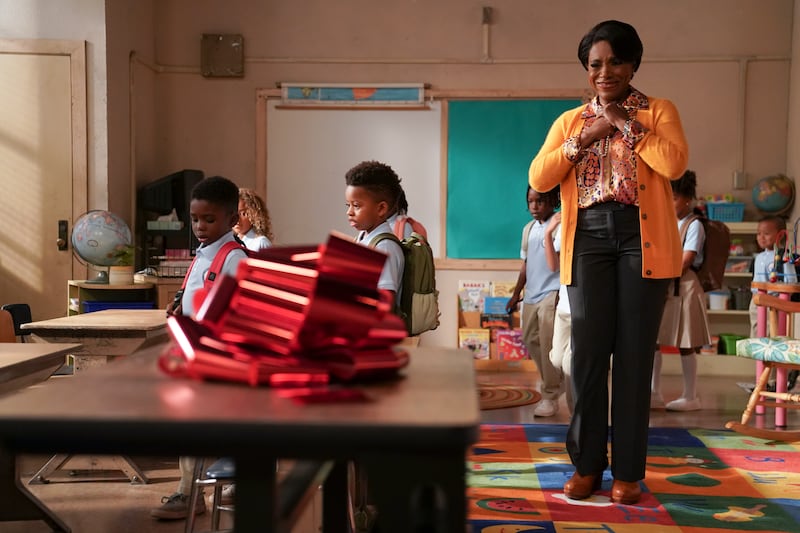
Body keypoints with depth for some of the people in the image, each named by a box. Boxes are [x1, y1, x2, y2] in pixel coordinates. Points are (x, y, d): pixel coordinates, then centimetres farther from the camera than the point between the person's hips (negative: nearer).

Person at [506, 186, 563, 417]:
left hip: (551, 294, -7)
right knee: (530, 340, 12)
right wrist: (516, 294, 21)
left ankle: (550, 396, 0)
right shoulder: (528, 229, 10)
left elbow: (554, 265, -21)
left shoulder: (559, 227, -12)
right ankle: (555, 380, 30)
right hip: (531, 295, 8)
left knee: (547, 345, -8)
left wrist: (548, 233, -28)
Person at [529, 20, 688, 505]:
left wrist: (627, 123, -6)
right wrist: (585, 137, -5)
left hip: (642, 239, -2)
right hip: (589, 239, 2)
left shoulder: (660, 111, 8)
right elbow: (538, 179, 1)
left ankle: (628, 470, 10)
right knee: (589, 351, 1)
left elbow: (674, 165, -11)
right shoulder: (569, 121, 15)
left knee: (634, 353, 1)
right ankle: (587, 463, 12)